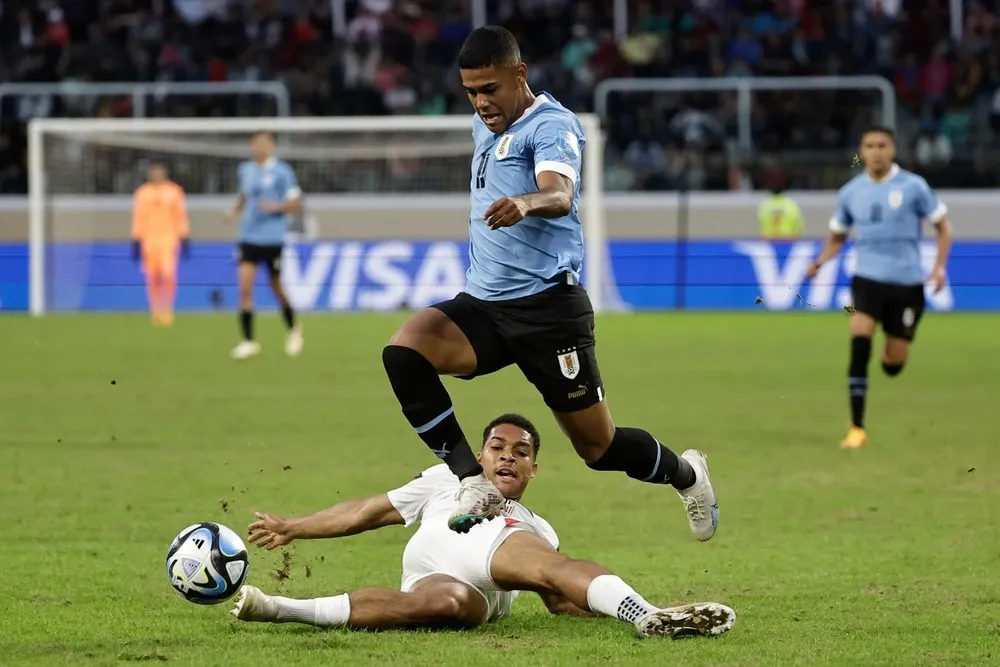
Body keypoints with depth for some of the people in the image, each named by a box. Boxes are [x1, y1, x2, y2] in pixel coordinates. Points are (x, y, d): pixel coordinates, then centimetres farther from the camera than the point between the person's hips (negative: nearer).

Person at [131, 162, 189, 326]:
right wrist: (136, 242, 6)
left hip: (169, 239, -1)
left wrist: (184, 239, 4)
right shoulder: (142, 194, 8)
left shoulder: (174, 192, 6)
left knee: (168, 275, -16)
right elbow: (138, 218, 10)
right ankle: (156, 312, 9)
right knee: (152, 279, -1)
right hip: (149, 240, 1)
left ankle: (167, 309, -2)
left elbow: (181, 216, 8)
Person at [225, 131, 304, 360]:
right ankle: (248, 341, -8)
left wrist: (276, 206, -23)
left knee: (277, 289, 10)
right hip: (249, 237, 3)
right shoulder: (245, 170, 8)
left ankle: (293, 330, 36)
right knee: (245, 287, -11)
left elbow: (296, 205, -5)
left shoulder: (281, 172, -7)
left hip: (272, 239, -3)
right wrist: (235, 210, 7)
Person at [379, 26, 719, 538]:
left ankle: (685, 475, 34)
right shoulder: (485, 127, 15)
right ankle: (474, 483, -24)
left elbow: (560, 194, -32)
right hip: (482, 304, 7)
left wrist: (525, 203, -52)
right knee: (403, 351, -24)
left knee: (599, 447, 1)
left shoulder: (551, 125, -10)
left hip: (546, 306, -7)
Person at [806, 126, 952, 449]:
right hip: (868, 278, 1)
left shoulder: (913, 186, -5)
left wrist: (939, 268, -11)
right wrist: (820, 262, -3)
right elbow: (837, 236, 17)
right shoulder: (851, 192, 4)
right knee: (859, 344, -21)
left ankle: (892, 352, 43)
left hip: (906, 282, -1)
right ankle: (856, 428, -14)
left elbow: (943, 227, 3)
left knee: (893, 366, 2)